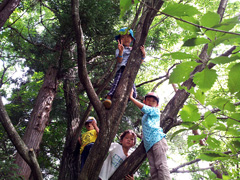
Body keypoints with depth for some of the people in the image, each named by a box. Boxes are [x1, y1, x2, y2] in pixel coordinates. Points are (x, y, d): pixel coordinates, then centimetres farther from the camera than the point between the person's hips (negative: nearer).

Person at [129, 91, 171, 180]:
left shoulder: (156, 111, 15)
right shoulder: (144, 117, 34)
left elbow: (143, 108, 2)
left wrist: (131, 97, 7)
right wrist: (143, 136, 15)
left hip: (157, 139, -6)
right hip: (148, 144, 6)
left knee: (161, 164, -21)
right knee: (153, 169, -9)